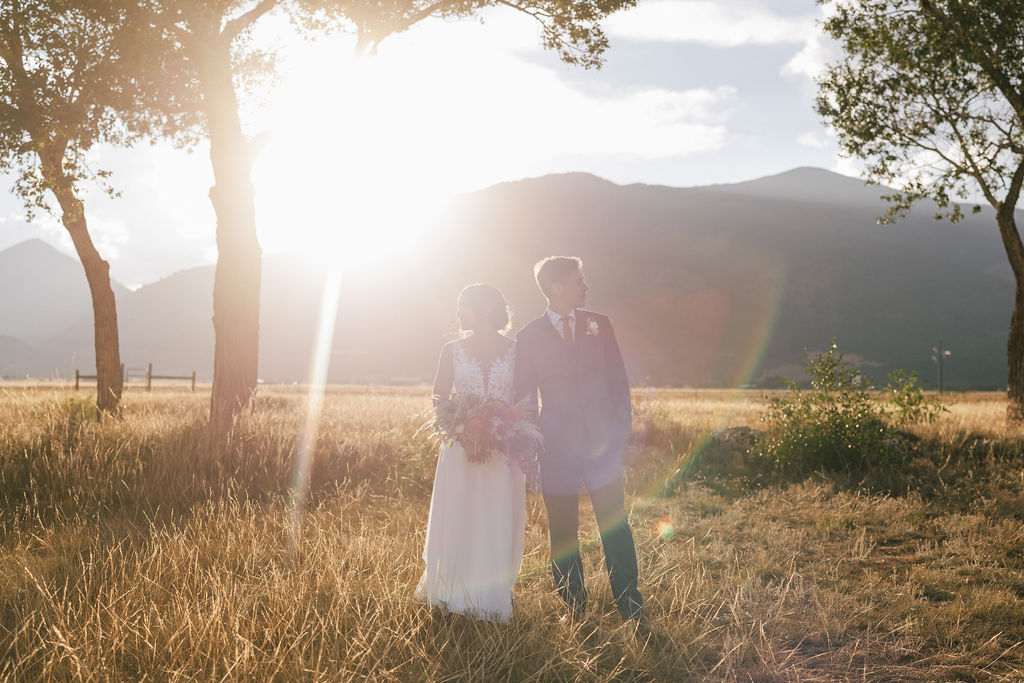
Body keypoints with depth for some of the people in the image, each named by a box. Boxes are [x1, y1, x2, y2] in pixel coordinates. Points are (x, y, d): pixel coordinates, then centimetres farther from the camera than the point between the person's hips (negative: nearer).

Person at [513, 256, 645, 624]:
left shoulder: (598, 324, 5)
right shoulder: (529, 337, 0)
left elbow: (618, 379, 8)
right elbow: (524, 395, 5)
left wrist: (620, 429, 1)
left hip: (602, 443, 1)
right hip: (558, 449, -1)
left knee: (616, 528, 0)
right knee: (563, 534, 8)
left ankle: (631, 608, 10)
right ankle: (574, 605, 24)